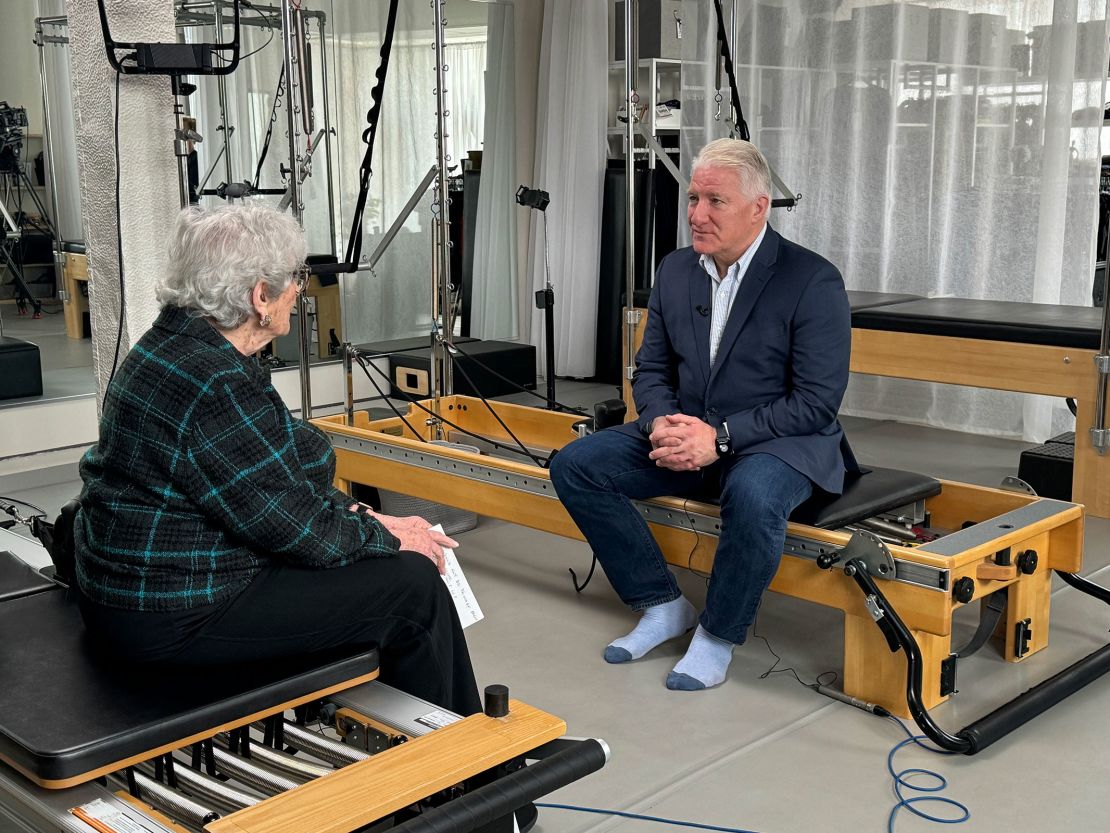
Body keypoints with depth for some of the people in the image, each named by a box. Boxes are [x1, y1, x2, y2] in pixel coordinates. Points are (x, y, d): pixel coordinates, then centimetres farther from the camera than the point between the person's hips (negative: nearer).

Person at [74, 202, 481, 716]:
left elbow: (277, 477, 13)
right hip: (174, 613, -10)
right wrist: (385, 536, -4)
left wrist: (363, 518, 7)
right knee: (413, 584, -5)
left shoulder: (177, 345, 6)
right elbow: (288, 522, -20)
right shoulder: (214, 384, -26)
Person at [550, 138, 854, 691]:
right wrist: (661, 423, -13)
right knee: (575, 464, -11)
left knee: (753, 497, -40)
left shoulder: (813, 281, -12)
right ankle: (663, 606, 0)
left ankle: (719, 636, -12)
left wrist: (721, 436, -24)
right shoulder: (676, 271, 6)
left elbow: (817, 401, -16)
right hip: (686, 432, 6)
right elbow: (651, 369, 11)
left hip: (778, 442, -6)